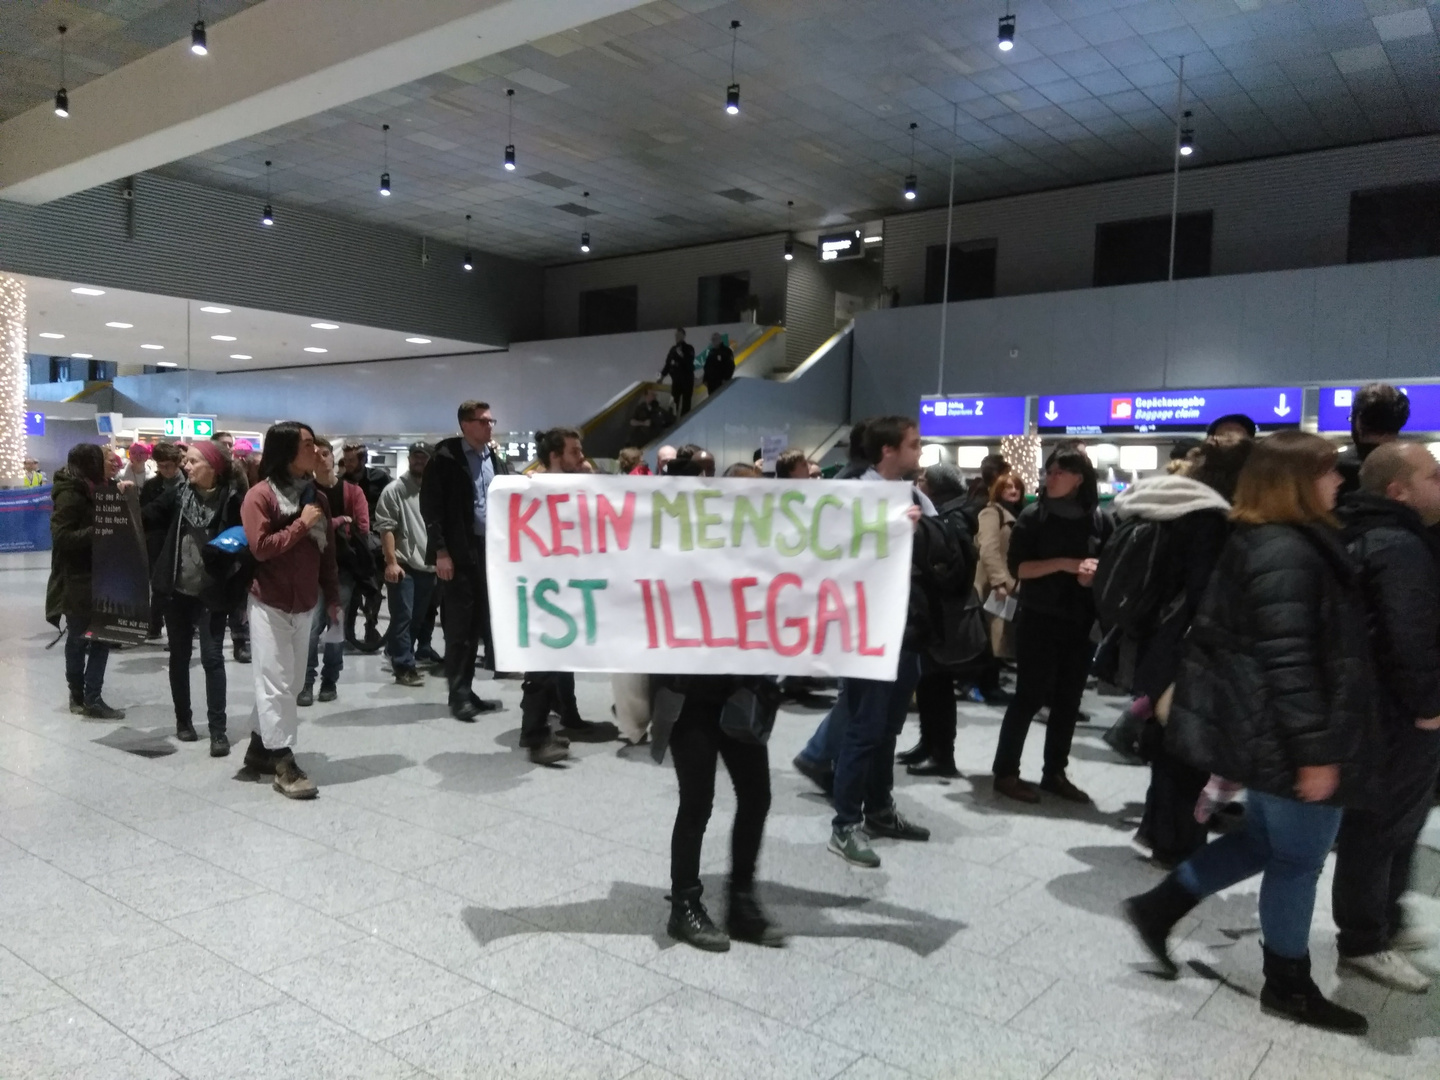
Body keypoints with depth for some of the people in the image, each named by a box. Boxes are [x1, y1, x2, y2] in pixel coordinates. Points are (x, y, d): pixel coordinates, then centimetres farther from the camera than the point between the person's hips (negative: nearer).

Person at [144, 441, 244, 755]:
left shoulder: (231, 498, -7)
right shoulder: (177, 493, 2)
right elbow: (148, 519, 3)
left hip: (212, 592, -4)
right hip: (177, 589, 4)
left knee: (212, 657, -3)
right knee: (179, 655, 12)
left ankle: (218, 729, 2)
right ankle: (183, 720, 27)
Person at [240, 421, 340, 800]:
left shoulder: (317, 497, 8)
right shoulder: (259, 496, -11)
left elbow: (327, 552, 11)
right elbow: (260, 548, -20)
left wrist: (332, 597, 9)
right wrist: (301, 525, -17)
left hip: (305, 605, 7)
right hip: (270, 605, -6)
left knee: (289, 684, 13)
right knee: (275, 684, -3)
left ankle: (260, 749, 27)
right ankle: (283, 764, 1)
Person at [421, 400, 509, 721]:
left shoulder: (495, 458, 13)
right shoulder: (446, 456, -6)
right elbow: (430, 504, -10)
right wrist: (441, 551, -15)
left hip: (489, 549, 6)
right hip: (459, 551, -6)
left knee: (481, 622, 9)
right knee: (459, 627, -2)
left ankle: (467, 691, 18)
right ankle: (458, 695, 5)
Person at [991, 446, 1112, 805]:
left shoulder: (1100, 519, 4)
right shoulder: (1033, 515, -4)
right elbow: (1018, 568, -9)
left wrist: (1096, 572, -12)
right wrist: (1064, 564, -19)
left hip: (1082, 622, 3)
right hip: (1039, 620, -3)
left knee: (1068, 701, 9)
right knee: (1029, 697, -1)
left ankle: (1055, 773, 21)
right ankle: (1006, 773, 8)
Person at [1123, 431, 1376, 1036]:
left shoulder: (1257, 542, 11)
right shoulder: (1287, 554, -21)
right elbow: (1287, 661, -25)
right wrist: (1316, 749, -23)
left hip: (1263, 731, 10)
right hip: (1286, 738, -10)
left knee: (1265, 841, 22)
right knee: (1298, 859, 7)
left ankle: (1158, 907, 26)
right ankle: (1288, 986, 25)